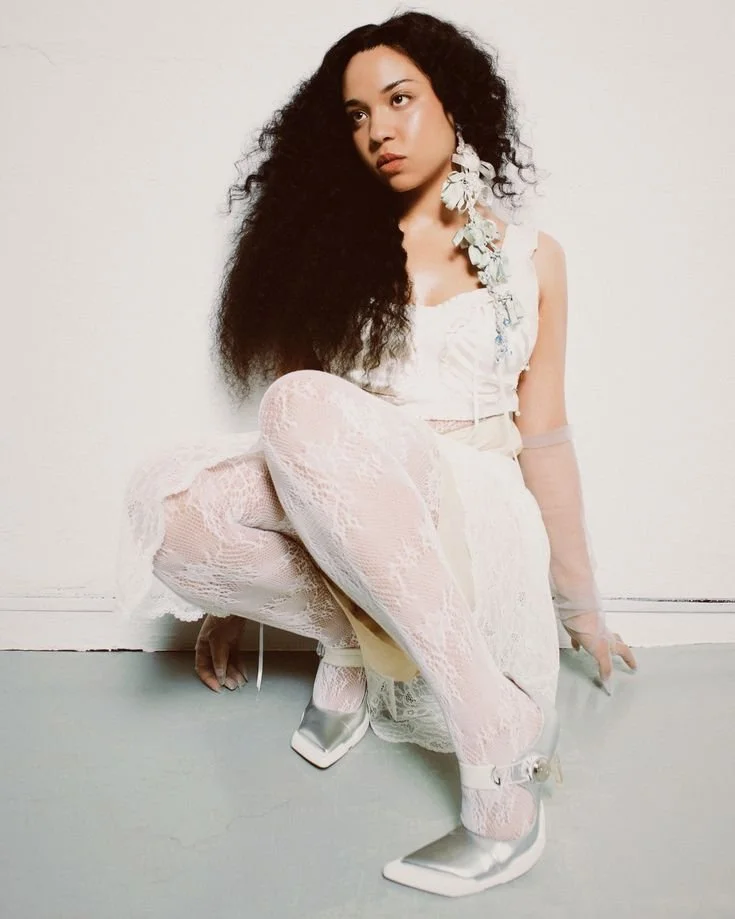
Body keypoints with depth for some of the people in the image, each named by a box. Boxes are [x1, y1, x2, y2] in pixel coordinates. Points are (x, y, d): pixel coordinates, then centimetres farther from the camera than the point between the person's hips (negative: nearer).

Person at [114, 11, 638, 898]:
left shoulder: (531, 256, 11)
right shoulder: (336, 249, 14)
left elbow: (545, 434, 10)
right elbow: (285, 415, 9)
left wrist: (581, 604, 11)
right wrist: (230, 604, 9)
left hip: (473, 511, -2)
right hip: (336, 523, 2)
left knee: (305, 407, -33)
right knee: (180, 520, -29)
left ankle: (502, 739, -29)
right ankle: (348, 641, -5)